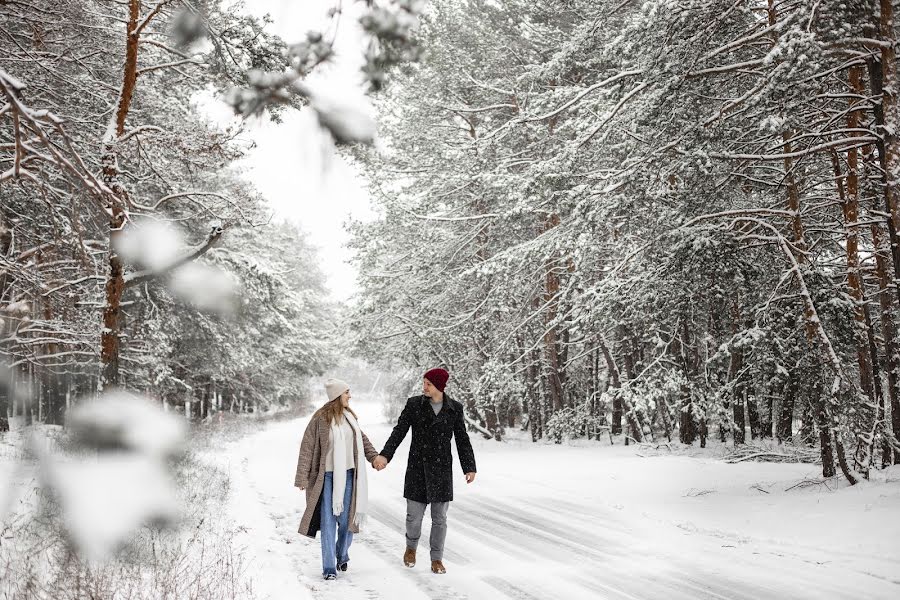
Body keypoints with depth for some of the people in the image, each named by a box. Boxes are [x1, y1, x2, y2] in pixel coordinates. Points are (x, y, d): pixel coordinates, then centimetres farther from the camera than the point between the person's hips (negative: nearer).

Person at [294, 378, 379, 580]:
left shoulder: (350, 416, 5)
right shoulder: (320, 419, -11)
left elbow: (362, 439, 20)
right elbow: (307, 448, -8)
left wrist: (375, 456, 11)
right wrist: (302, 478, -9)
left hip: (349, 475, 4)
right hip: (328, 476, -4)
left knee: (347, 520, 9)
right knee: (328, 522, -1)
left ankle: (342, 557, 32)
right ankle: (329, 568, 6)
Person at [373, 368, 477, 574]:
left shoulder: (455, 408, -1)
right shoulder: (414, 404, -2)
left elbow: (462, 439, 4)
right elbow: (399, 431, -5)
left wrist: (469, 467, -2)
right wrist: (385, 455, -18)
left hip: (442, 468, 0)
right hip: (417, 467, 0)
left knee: (440, 517, 5)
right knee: (414, 514, 3)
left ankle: (437, 559, 20)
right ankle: (411, 546, 33)